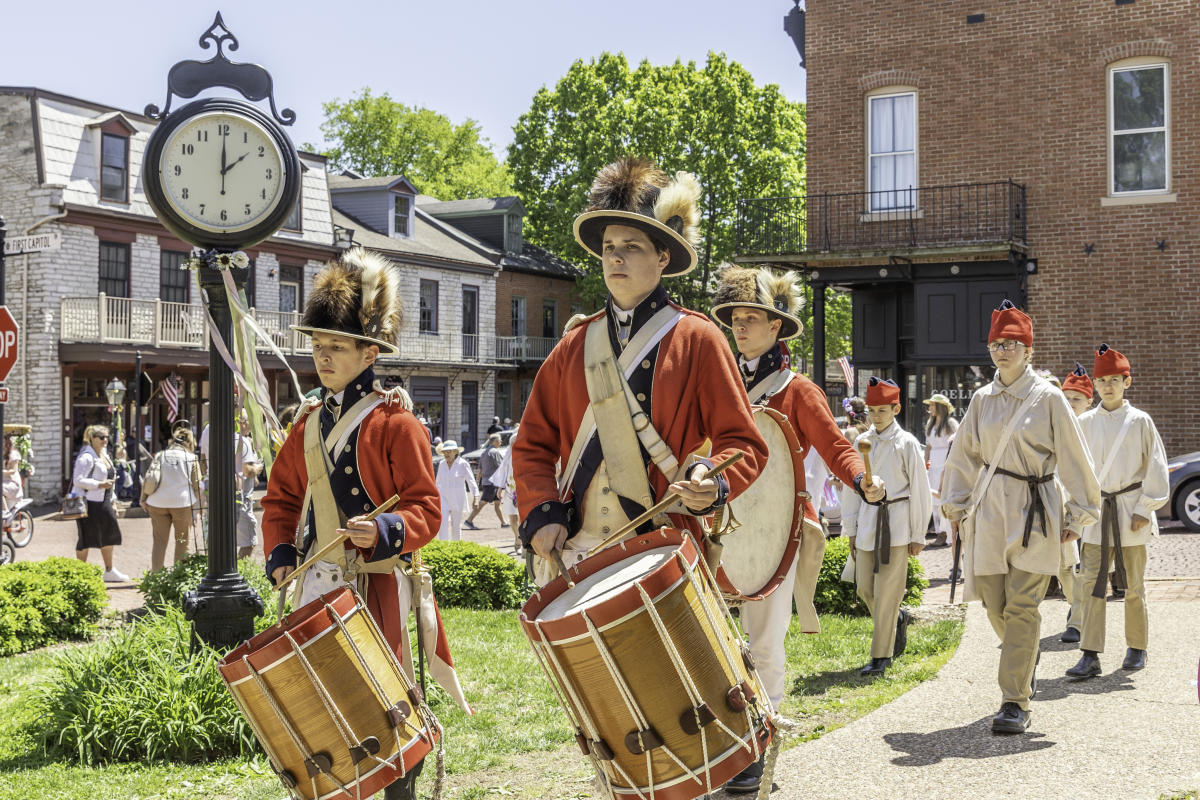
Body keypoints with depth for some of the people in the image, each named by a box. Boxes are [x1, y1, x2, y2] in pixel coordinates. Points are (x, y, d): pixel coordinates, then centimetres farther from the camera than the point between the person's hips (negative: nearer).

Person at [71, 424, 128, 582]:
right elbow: (78, 480, -21)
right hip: (88, 503, -9)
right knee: (87, 538, -3)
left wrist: (112, 502, 21)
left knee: (109, 534, 13)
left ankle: (109, 572, 23)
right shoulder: (86, 457, -14)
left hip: (103, 503, 9)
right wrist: (100, 485, -26)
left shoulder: (104, 455, 16)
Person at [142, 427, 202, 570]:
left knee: (159, 540, 8)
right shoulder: (192, 459, 3)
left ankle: (155, 573, 5)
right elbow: (197, 485, 1)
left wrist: (143, 500, 13)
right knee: (182, 540, 10)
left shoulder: (159, 456, 9)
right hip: (182, 502, -2)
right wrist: (195, 508, 6)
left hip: (158, 503, 2)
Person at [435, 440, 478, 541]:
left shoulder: (463, 464, -7)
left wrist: (475, 496, -17)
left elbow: (471, 481, -8)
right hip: (443, 498, 3)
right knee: (443, 525, -11)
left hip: (457, 499, -3)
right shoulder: (442, 464, 5)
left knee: (456, 526, 6)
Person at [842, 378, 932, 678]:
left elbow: (919, 490, -2)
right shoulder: (862, 442, 9)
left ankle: (881, 656, 3)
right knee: (864, 587, 7)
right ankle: (899, 619, 35)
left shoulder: (907, 444, -4)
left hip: (896, 523, -5)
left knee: (887, 592, -4)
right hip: (867, 521, 5)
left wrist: (917, 535, -3)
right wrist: (851, 529, 12)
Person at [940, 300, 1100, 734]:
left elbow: (1074, 458, 0)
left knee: (1022, 605, -9)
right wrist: (956, 507, 14)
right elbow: (964, 455, 17)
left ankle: (1016, 703, -4)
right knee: (994, 605, 7)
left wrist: (1078, 515, 0)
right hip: (989, 510, 4)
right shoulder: (982, 399, 8)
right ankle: (1025, 655, 39)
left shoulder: (1048, 398, -3)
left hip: (1034, 511, -4)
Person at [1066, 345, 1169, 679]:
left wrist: (1145, 509, -5)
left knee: (1133, 584, 7)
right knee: (1091, 582, -5)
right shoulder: (1085, 423, 5)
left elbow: (1157, 467, 0)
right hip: (1097, 511, 2)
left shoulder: (1140, 421, -1)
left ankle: (1136, 648, 22)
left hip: (1131, 510, -1)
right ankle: (1090, 655, -6)